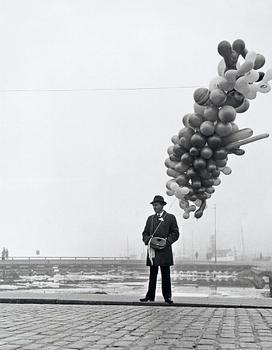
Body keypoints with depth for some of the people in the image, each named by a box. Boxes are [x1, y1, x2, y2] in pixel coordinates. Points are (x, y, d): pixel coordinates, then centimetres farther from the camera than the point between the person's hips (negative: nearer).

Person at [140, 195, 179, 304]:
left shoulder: (170, 217, 4)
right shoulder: (150, 218, 17)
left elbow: (175, 233, 0)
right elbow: (145, 233, 17)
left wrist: (166, 242, -13)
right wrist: (148, 240, -4)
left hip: (164, 250, -4)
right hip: (152, 250, 4)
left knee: (165, 274, 1)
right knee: (152, 274, 6)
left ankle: (167, 296, 6)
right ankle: (150, 296, 9)